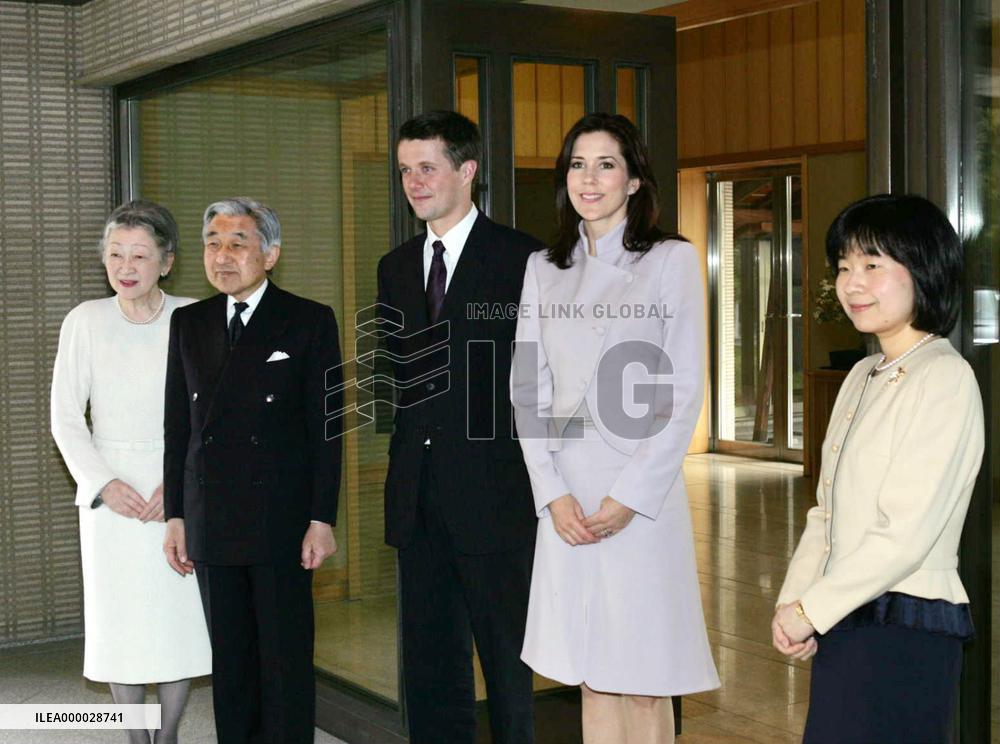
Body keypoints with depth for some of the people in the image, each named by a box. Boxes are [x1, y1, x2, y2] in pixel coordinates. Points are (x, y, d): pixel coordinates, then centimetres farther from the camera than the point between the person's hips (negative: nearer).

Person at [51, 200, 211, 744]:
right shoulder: (85, 321, -2)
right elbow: (65, 419, 2)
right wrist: (103, 484, -10)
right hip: (111, 495, 0)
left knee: (181, 617, 3)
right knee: (119, 620, 5)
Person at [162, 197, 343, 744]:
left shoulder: (310, 322, -2)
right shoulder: (188, 324, 10)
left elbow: (325, 428, -4)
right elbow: (177, 427, 11)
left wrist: (322, 520, -9)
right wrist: (175, 515, 7)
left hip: (281, 523, -4)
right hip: (212, 526, 4)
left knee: (286, 661, 2)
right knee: (229, 663, 11)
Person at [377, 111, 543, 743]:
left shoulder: (521, 258, -5)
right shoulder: (395, 267, 13)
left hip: (492, 494, -6)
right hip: (419, 497, 6)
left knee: (505, 656, 5)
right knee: (429, 660, 13)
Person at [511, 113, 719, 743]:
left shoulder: (674, 260, 0)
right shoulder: (544, 269, 11)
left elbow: (684, 394, -5)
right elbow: (528, 388, 8)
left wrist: (630, 497, -12)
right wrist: (553, 494, -4)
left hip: (643, 493, -4)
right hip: (567, 499, 4)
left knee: (645, 681, 2)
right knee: (591, 677, 10)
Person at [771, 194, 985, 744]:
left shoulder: (945, 378, -12)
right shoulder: (863, 377, 13)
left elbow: (907, 533, -17)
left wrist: (811, 609, -12)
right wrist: (793, 600, 0)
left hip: (906, 629, -7)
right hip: (844, 622, 7)